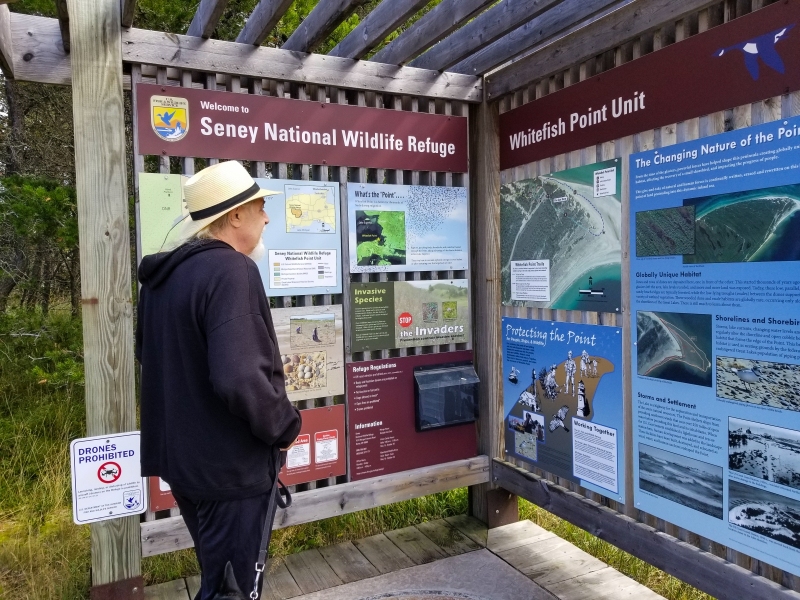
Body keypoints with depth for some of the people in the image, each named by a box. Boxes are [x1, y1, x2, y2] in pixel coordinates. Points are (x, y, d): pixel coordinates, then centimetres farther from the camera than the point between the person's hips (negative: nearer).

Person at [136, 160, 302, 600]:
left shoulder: (163, 273, 6)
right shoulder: (231, 270, -23)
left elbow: (148, 353, 20)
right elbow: (239, 378, -33)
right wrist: (285, 427, -16)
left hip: (181, 455, 9)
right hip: (227, 465, -9)